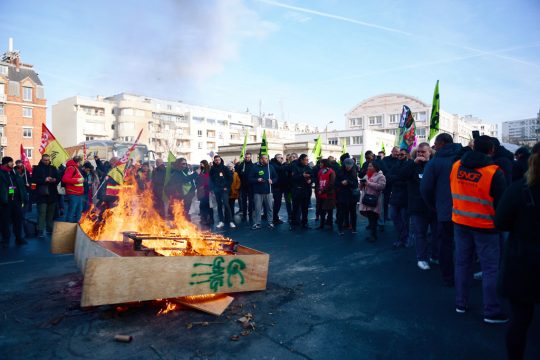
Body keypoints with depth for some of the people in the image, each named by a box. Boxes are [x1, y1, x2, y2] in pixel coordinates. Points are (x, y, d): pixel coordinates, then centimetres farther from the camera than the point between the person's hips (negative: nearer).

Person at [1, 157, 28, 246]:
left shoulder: (15, 173, 11)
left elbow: (21, 186, 9)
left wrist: (22, 199, 4)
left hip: (16, 200, 5)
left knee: (18, 219, 10)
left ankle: (19, 238, 21)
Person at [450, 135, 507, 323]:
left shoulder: (456, 166, -4)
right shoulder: (494, 172, -17)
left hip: (460, 222, 5)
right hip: (485, 225, -5)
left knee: (462, 263, 15)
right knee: (490, 269, 6)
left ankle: (461, 303, 26)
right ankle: (492, 312, 14)